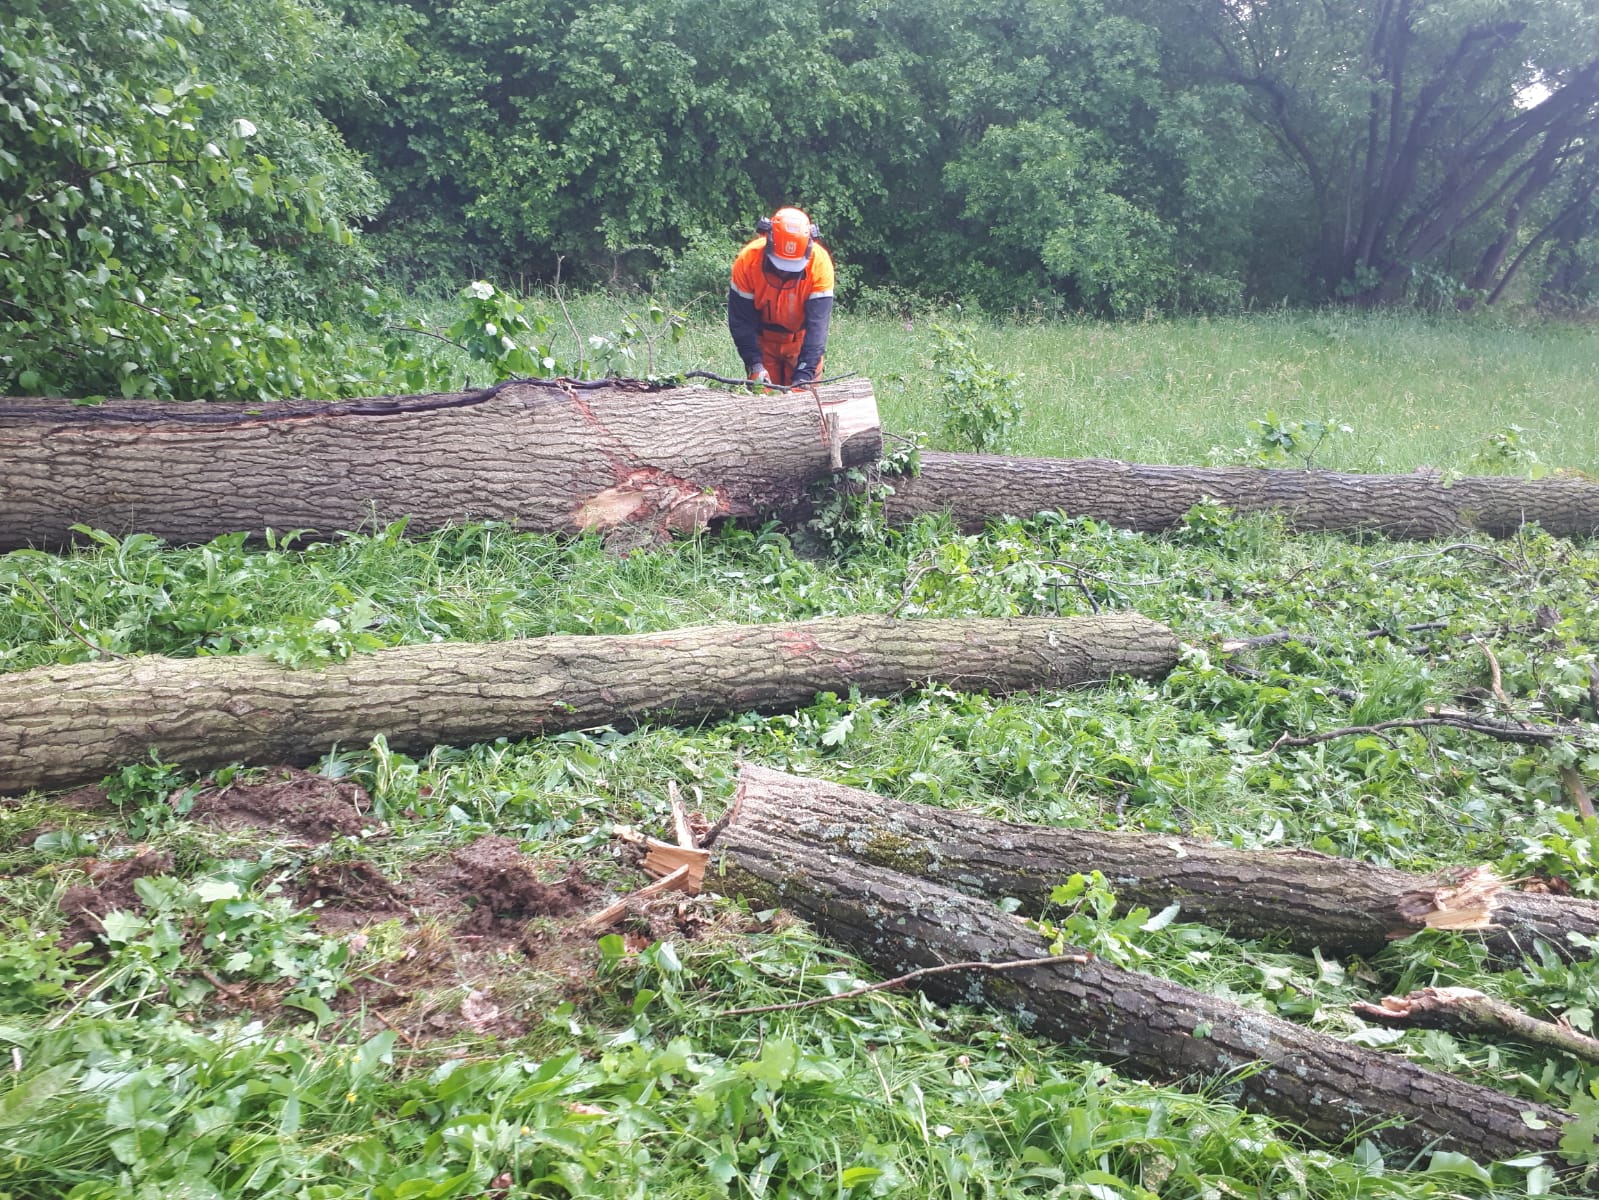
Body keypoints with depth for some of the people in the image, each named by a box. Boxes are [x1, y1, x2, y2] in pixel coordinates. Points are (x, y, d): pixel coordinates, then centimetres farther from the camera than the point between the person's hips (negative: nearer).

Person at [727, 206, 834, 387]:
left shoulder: (819, 263, -27)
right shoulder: (748, 260, -24)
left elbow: (817, 323, -28)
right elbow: (741, 320, -17)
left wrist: (805, 375, -35)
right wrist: (755, 364, -26)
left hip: (801, 341, -1)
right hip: (763, 341, 1)